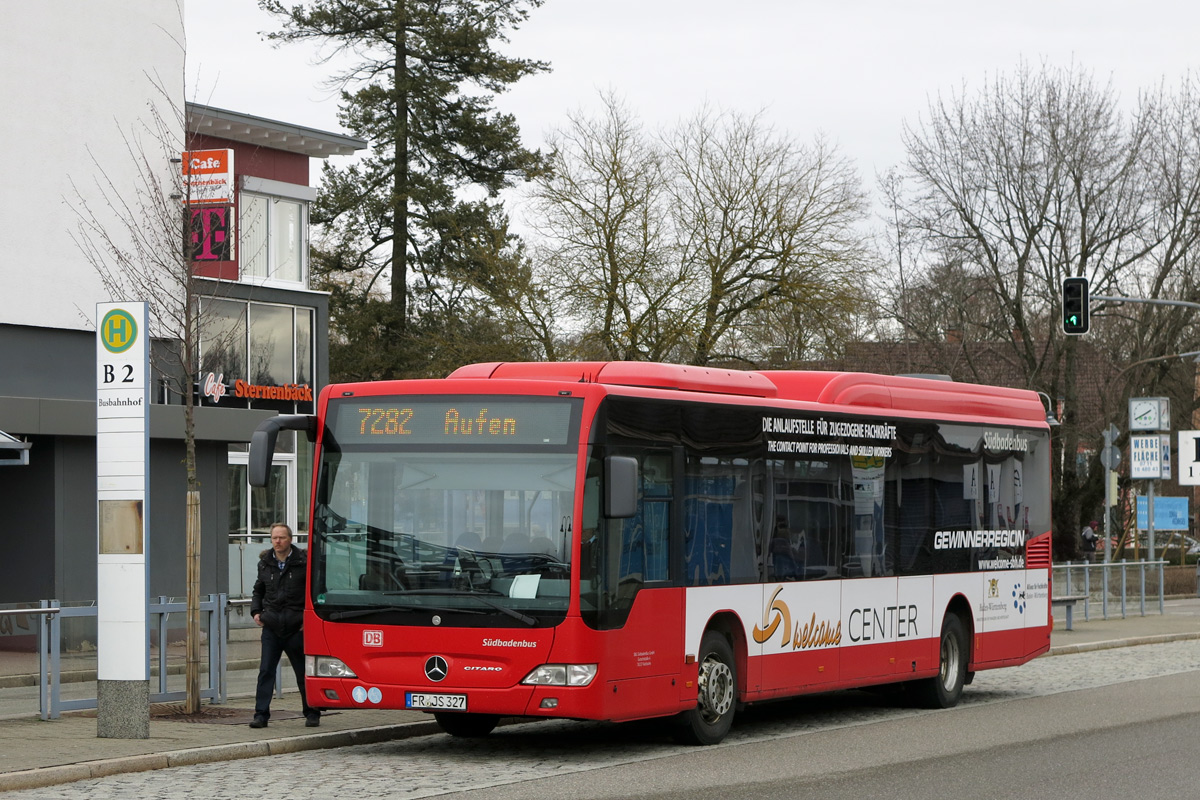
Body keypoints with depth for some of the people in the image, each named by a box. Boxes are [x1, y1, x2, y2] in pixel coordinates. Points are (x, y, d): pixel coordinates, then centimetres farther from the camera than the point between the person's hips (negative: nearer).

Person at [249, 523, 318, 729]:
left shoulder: (303, 563, -2)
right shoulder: (264, 564, 10)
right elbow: (258, 591, 23)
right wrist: (256, 611, 7)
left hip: (296, 628, -3)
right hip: (271, 627, 3)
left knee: (304, 672, 5)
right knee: (266, 671, -4)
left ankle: (312, 714, 17)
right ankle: (261, 714, -2)